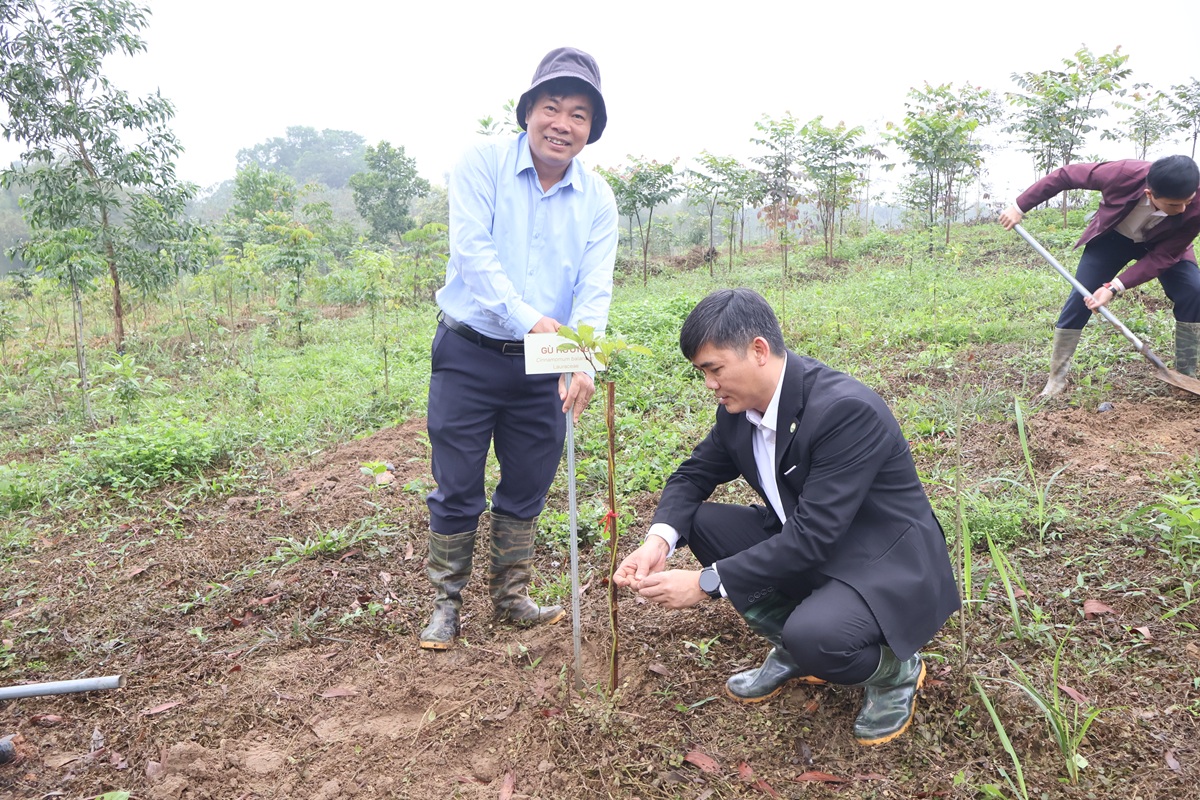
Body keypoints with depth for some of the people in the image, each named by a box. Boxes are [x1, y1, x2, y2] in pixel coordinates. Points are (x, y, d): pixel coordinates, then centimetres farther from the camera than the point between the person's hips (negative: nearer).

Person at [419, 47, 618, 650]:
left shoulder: (597, 199, 2)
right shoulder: (483, 165, -7)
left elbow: (595, 286, -8)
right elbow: (472, 250, -19)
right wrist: (529, 318, -31)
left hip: (541, 366, 3)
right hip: (469, 355, -3)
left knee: (526, 491, 13)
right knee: (457, 488, 4)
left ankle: (511, 598, 32)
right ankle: (446, 602, 23)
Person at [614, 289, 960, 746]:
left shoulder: (846, 410, -29)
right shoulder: (739, 406, -4)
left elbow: (812, 536, -32)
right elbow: (694, 475, 5)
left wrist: (707, 583, -30)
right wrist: (659, 540, -16)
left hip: (888, 565, -8)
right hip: (804, 544, 8)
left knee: (812, 634, -34)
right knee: (701, 522, -5)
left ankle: (894, 669, 3)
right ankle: (793, 651, 10)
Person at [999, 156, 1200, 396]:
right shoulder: (1124, 174, -39)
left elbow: (1163, 256, -27)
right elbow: (1066, 175, -25)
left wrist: (1114, 288, -37)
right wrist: (1019, 206, -20)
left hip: (1159, 244, 1)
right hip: (1111, 237, -1)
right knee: (1080, 298, -10)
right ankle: (1057, 377, 1)